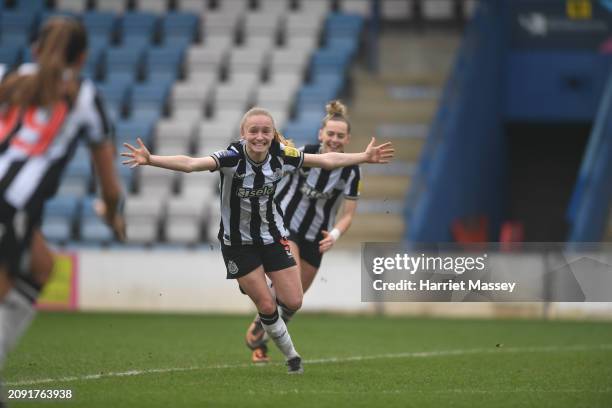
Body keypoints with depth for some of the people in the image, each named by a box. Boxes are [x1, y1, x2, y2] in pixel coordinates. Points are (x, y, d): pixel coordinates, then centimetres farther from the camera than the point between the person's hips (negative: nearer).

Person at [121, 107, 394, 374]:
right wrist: (150, 160, -58)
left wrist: (365, 157, -1)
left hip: (273, 236, 4)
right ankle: (291, 357, 19)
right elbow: (190, 164, -43)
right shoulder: (232, 158, -28)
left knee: (293, 302, -1)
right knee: (267, 307, -4)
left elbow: (326, 160, -2)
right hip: (238, 243, -4)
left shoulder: (281, 156, -15)